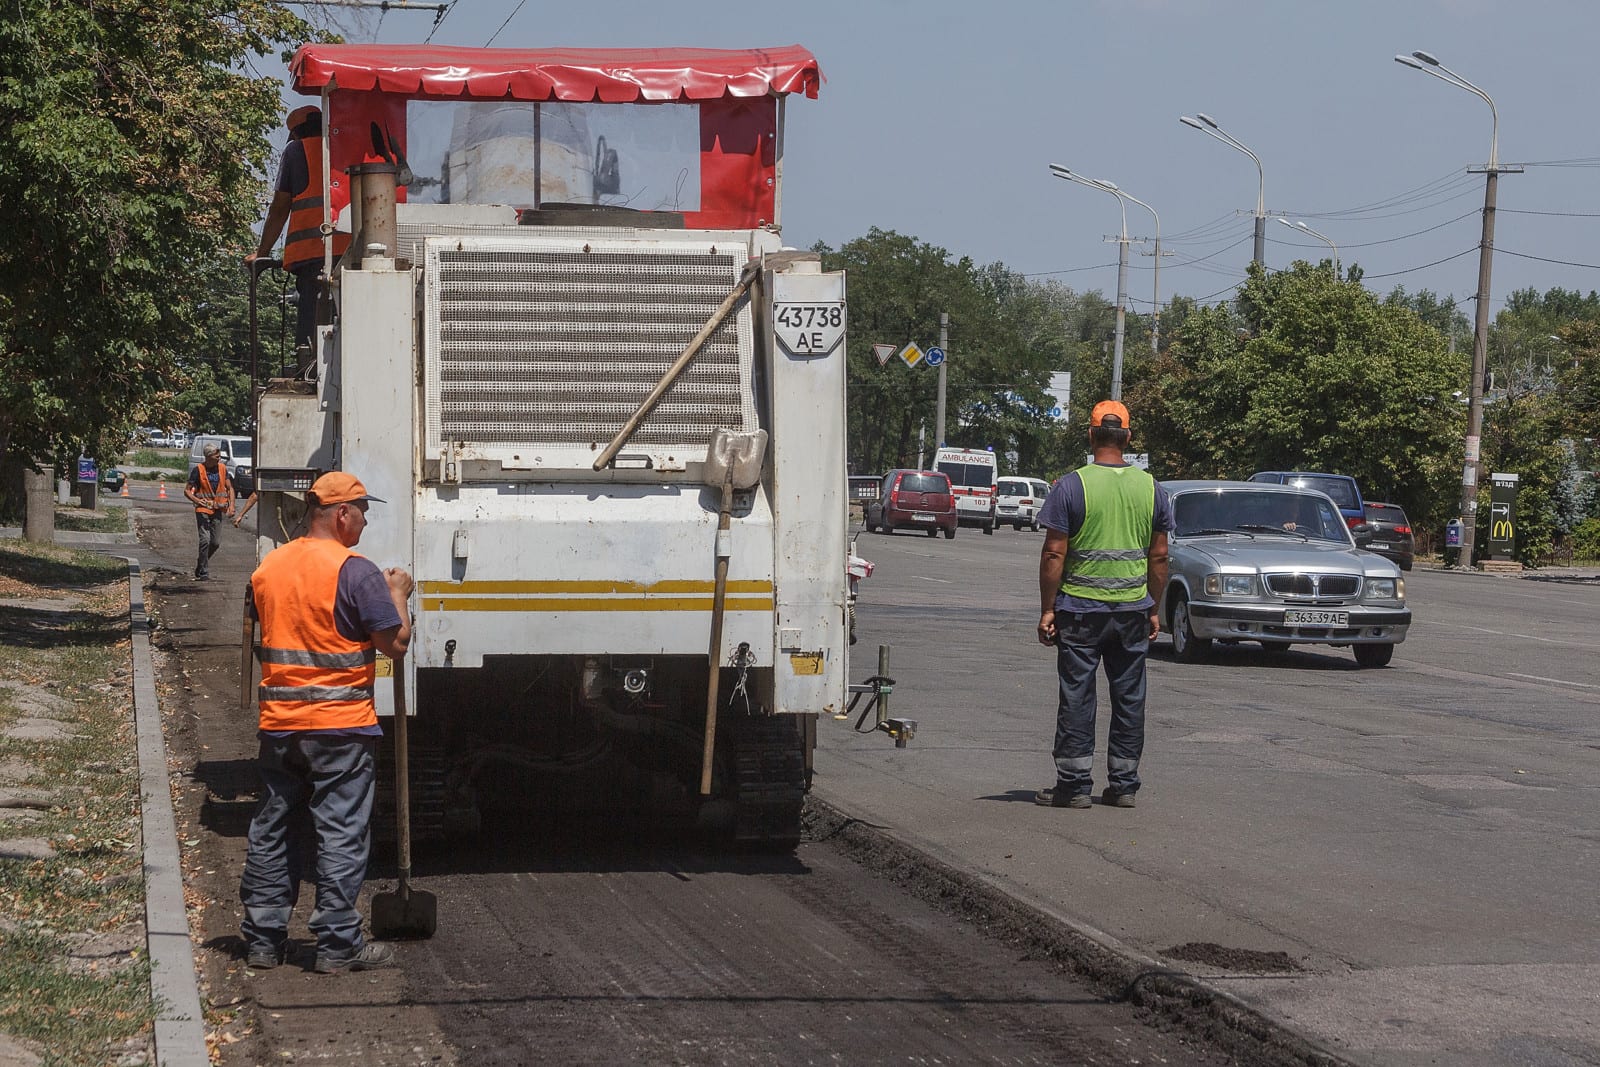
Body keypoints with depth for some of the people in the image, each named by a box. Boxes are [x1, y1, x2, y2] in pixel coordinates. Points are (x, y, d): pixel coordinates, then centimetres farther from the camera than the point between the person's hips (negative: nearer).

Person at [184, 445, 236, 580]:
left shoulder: (222, 469, 6)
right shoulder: (198, 470, -6)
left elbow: (230, 488, 11)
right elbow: (187, 490, -2)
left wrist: (231, 505, -1)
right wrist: (197, 501, -16)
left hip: (218, 510, 4)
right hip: (203, 509, -4)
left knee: (215, 542, 4)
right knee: (205, 540, -13)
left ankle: (201, 562, 29)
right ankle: (204, 572, -5)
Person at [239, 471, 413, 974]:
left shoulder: (267, 567, 6)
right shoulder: (355, 570, -14)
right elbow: (395, 643, -12)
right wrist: (397, 595, 5)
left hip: (278, 722, 6)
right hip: (342, 725, -6)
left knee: (272, 831, 13)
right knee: (341, 836, 2)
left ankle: (263, 938, 19)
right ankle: (337, 945, 4)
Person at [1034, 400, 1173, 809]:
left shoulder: (1072, 486, -8)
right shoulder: (1151, 488, 3)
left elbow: (1054, 554, -9)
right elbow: (1158, 556, 7)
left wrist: (1047, 609, -3)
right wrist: (1153, 608, 16)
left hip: (1080, 609, -3)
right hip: (1133, 610, 3)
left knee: (1077, 696, 3)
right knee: (1129, 698, 9)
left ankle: (1074, 784, 4)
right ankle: (1124, 784, 13)